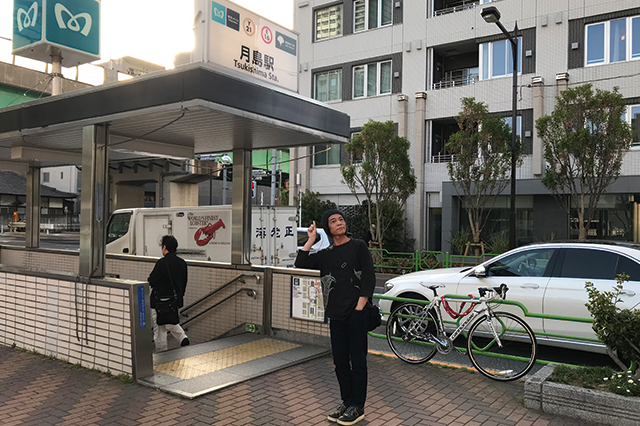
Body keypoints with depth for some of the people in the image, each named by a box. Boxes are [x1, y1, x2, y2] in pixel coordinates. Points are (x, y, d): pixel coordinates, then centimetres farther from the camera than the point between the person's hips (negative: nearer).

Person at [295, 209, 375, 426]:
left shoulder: (358, 246, 1)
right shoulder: (326, 254, 13)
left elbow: (369, 278, -4)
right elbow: (300, 263, 3)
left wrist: (359, 308, -10)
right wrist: (311, 239, 3)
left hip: (356, 313, -5)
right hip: (336, 315, 5)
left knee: (357, 360, 0)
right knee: (340, 361, 10)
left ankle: (357, 407, 10)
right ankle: (346, 402, 24)